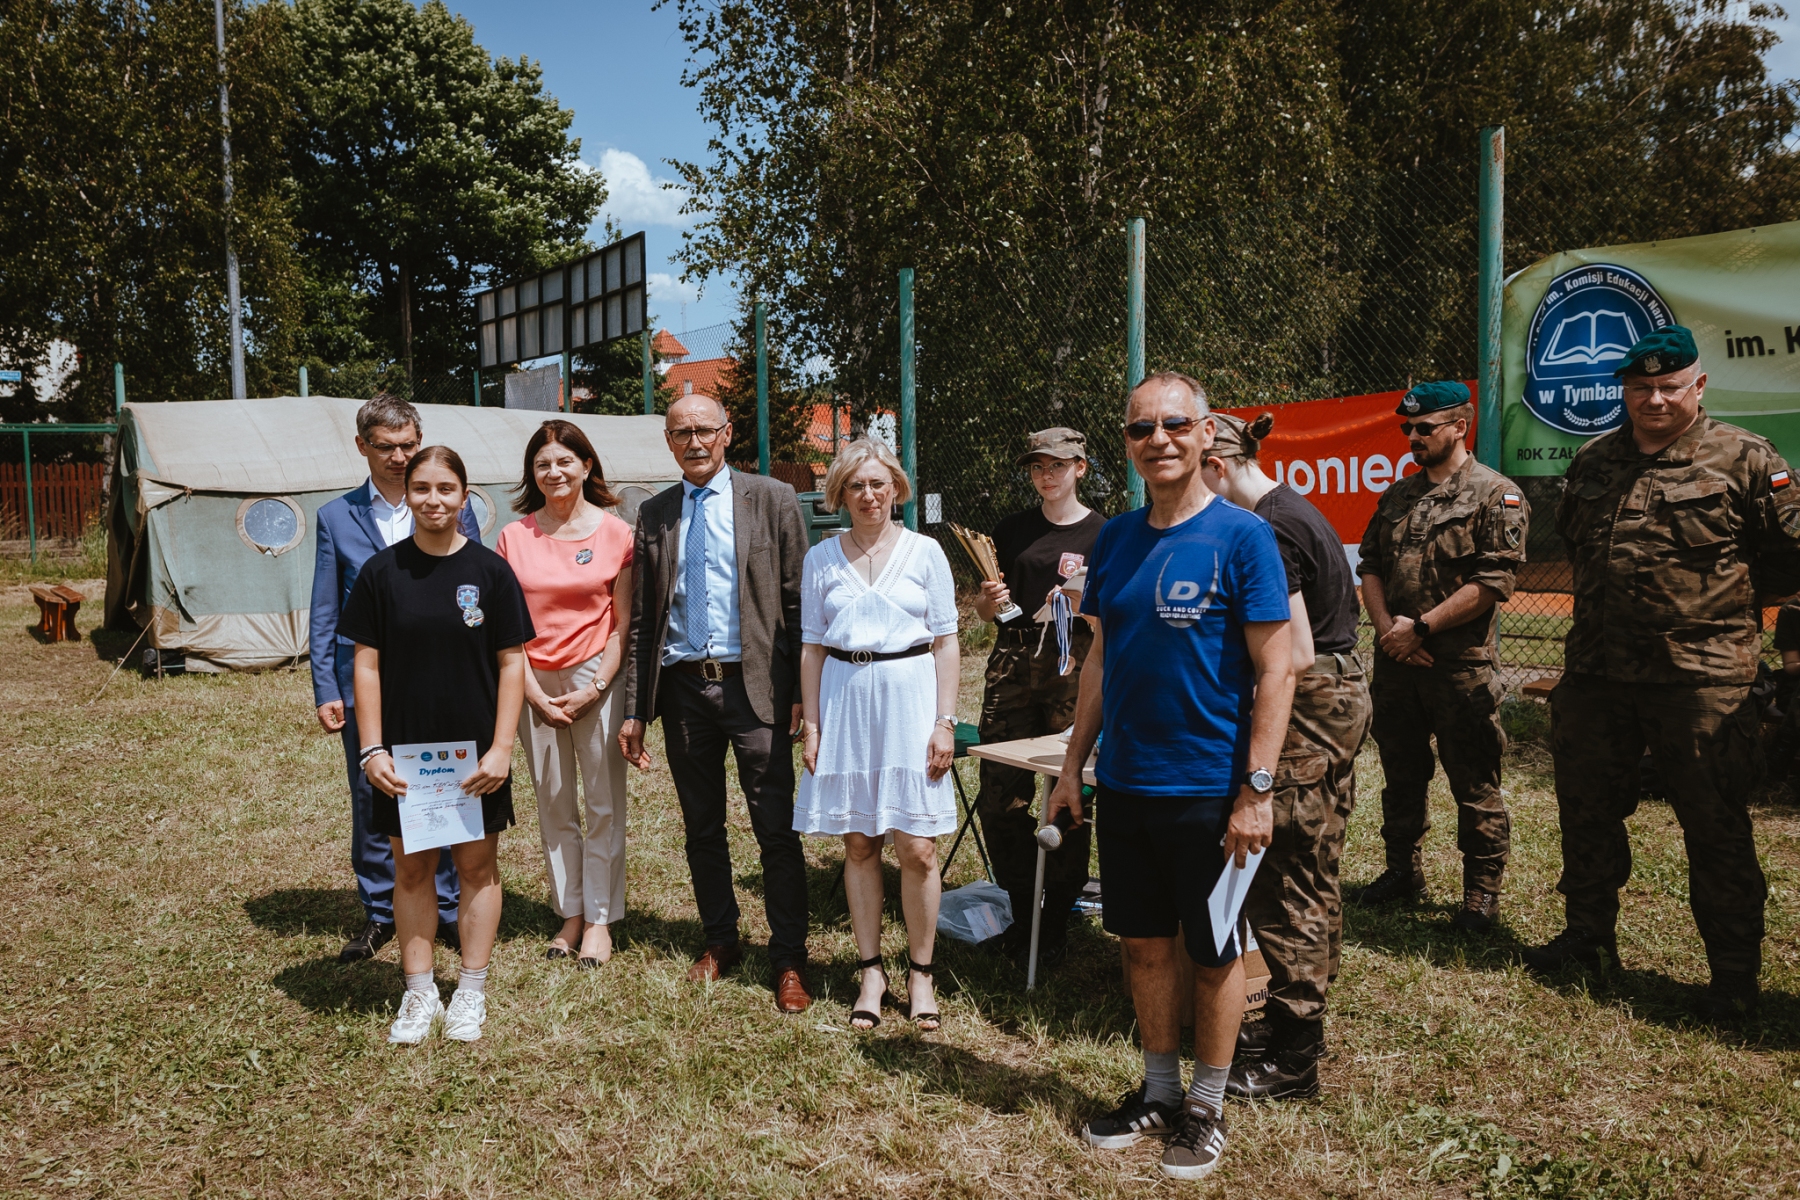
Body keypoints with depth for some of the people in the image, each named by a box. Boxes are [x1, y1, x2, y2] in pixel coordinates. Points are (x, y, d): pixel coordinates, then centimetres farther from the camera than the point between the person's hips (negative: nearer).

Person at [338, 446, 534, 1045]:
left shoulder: (490, 570, -3)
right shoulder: (382, 572, 0)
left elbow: (511, 662, -2)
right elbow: (367, 664, 1)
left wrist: (502, 748, -8)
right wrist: (372, 749, -5)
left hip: (475, 750, -1)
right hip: (404, 751, 1)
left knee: (477, 864, 8)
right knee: (410, 868, 9)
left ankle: (471, 992, 23)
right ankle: (419, 994, 23)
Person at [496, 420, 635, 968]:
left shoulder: (615, 532, -2)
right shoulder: (514, 537, 3)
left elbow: (623, 623, -1)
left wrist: (593, 690, -8)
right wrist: (534, 694, -4)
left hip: (597, 679, -2)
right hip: (534, 684, 2)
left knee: (604, 804, 2)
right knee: (554, 806, 10)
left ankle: (600, 918, 14)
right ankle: (569, 914, 22)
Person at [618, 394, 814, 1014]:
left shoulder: (772, 499, 1)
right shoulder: (654, 514, 10)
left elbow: (797, 602, -2)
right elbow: (641, 620, 10)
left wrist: (801, 694, -8)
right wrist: (634, 709, 6)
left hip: (754, 685, -3)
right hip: (682, 688, 4)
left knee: (776, 828, -1)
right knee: (701, 828, 13)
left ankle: (789, 959, 11)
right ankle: (721, 941, 30)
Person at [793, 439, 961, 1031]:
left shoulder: (925, 552, 2)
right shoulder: (821, 559, 7)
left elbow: (946, 643, 2)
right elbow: (812, 647, 10)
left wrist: (945, 721, -4)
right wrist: (810, 724, 4)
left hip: (910, 698, -2)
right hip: (845, 700, 2)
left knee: (917, 848, -2)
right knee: (858, 845, 7)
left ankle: (920, 973, 15)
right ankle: (871, 970, 20)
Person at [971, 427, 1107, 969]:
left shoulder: (1103, 534, 4)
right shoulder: (1012, 530, 13)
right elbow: (984, 609, 18)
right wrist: (989, 599, -4)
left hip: (1074, 665, -3)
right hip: (1012, 662, 3)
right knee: (1000, 796, 0)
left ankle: (1057, 920, 13)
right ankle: (1021, 911, 17)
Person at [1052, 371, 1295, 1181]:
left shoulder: (1240, 535, -11)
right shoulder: (1115, 538, 5)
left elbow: (1276, 670, -12)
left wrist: (1257, 790, -16)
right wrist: (1073, 764, 9)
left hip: (1208, 790, -5)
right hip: (1124, 783, 5)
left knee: (1214, 954, 11)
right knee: (1144, 944, 16)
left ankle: (1207, 1107, 29)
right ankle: (1159, 1092, 34)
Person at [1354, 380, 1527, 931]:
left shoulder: (1495, 495, -6)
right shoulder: (1396, 496, 14)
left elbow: (1493, 582, -14)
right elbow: (1370, 565, 12)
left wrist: (1420, 626, -15)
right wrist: (1386, 628, -4)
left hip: (1461, 664, -6)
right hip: (1395, 661, 6)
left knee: (1474, 784, 2)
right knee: (1401, 773, 16)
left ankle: (1482, 892, 16)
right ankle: (1403, 871, 31)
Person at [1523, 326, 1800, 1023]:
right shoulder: (1593, 463, 12)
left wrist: (1719, 598, -2)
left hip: (1702, 679, -5)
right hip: (1596, 674, 5)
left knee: (1715, 826, 2)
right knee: (1586, 810, 14)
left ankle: (1734, 972, 17)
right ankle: (1590, 936, 33)